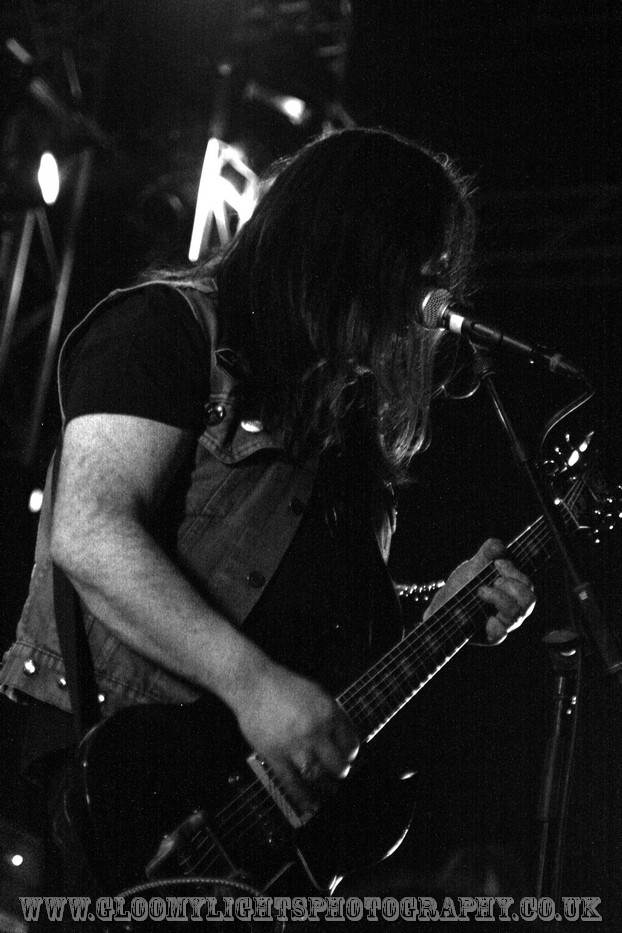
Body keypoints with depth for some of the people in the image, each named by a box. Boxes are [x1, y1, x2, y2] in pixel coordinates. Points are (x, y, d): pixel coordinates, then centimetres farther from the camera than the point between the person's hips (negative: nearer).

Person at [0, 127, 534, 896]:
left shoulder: (333, 401, 18)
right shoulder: (169, 326, -5)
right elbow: (87, 530, -19)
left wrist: (446, 611, 6)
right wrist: (252, 681, -24)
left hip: (284, 777, 8)